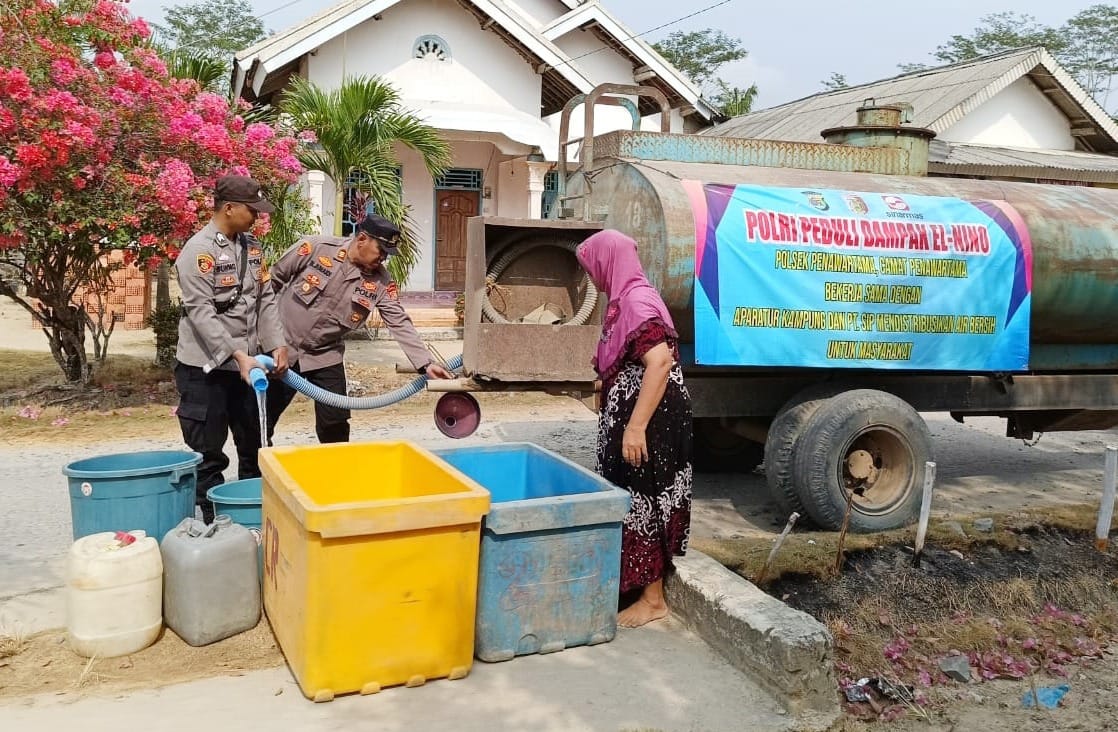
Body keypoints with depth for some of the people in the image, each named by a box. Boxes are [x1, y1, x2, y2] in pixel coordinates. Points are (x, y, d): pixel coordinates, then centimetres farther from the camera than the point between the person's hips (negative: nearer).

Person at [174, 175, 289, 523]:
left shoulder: (252, 246, 9)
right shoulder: (198, 251, -14)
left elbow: (266, 300, 10)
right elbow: (201, 313, -20)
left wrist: (277, 345, -2)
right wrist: (238, 355, -26)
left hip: (248, 364, 7)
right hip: (206, 368, -7)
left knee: (255, 445, 15)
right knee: (208, 452, 3)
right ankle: (213, 522, 13)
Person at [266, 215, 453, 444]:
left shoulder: (381, 281, -11)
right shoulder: (315, 248, -17)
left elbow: (400, 323, -12)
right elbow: (273, 280, -5)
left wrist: (425, 363, -21)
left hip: (326, 357, 2)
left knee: (335, 424, 1)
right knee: (262, 420, 9)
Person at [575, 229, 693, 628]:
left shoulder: (636, 302, -19)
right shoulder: (625, 300, 12)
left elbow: (661, 362, -30)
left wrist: (636, 426, -31)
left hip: (647, 419, -10)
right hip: (629, 414, 10)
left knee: (644, 501, -1)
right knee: (629, 499, 17)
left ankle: (653, 598, 11)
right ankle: (631, 582, 30)